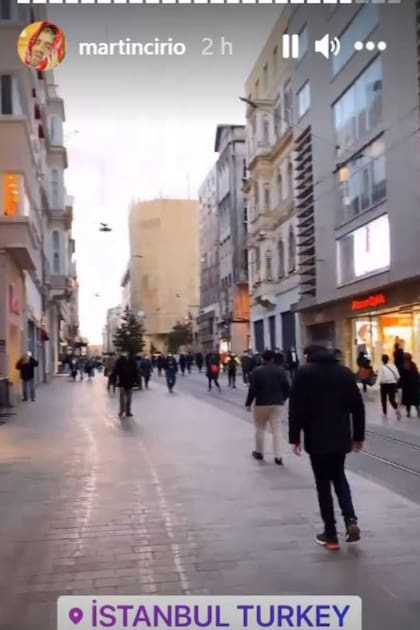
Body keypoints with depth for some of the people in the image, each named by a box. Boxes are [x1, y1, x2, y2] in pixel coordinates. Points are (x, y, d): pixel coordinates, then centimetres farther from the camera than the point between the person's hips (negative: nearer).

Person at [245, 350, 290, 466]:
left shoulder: (257, 371, -8)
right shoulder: (281, 371, 3)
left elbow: (252, 389, -11)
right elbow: (287, 387, 4)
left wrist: (248, 403, -1)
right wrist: (283, 399, 20)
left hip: (261, 404, -2)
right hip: (277, 404, 2)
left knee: (260, 428, 14)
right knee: (277, 430, 3)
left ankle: (259, 452, 25)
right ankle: (279, 456, -4)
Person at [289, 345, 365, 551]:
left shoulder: (304, 372, -4)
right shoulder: (345, 372, 7)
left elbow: (296, 408, -9)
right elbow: (357, 406, 6)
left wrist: (294, 437, -3)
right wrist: (358, 436, 12)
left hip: (317, 439, -3)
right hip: (341, 437, 4)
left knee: (323, 484, 6)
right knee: (339, 477, 21)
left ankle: (330, 535, 9)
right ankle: (351, 520, 3)